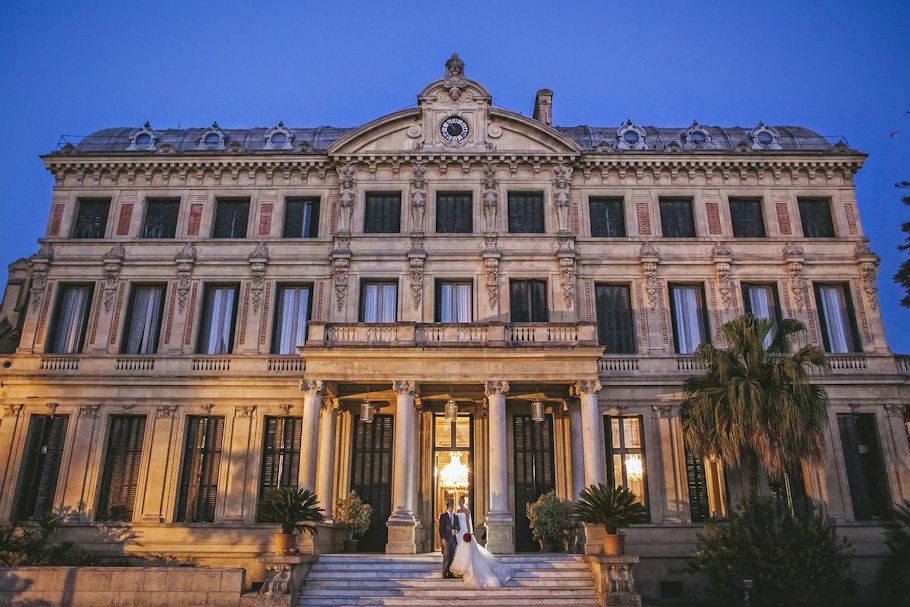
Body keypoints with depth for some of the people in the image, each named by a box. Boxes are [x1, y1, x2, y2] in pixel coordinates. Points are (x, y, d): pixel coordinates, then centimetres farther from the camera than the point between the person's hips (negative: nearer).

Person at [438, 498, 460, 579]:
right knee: (446, 556, -6)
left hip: (454, 539, 5)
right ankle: (445, 574, -3)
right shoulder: (443, 516, 1)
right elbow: (441, 528, -4)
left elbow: (458, 527, 16)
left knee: (452, 556, 3)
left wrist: (456, 530, -7)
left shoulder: (456, 517, 17)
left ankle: (451, 573, 6)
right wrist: (443, 539, -13)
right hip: (446, 539, -5)